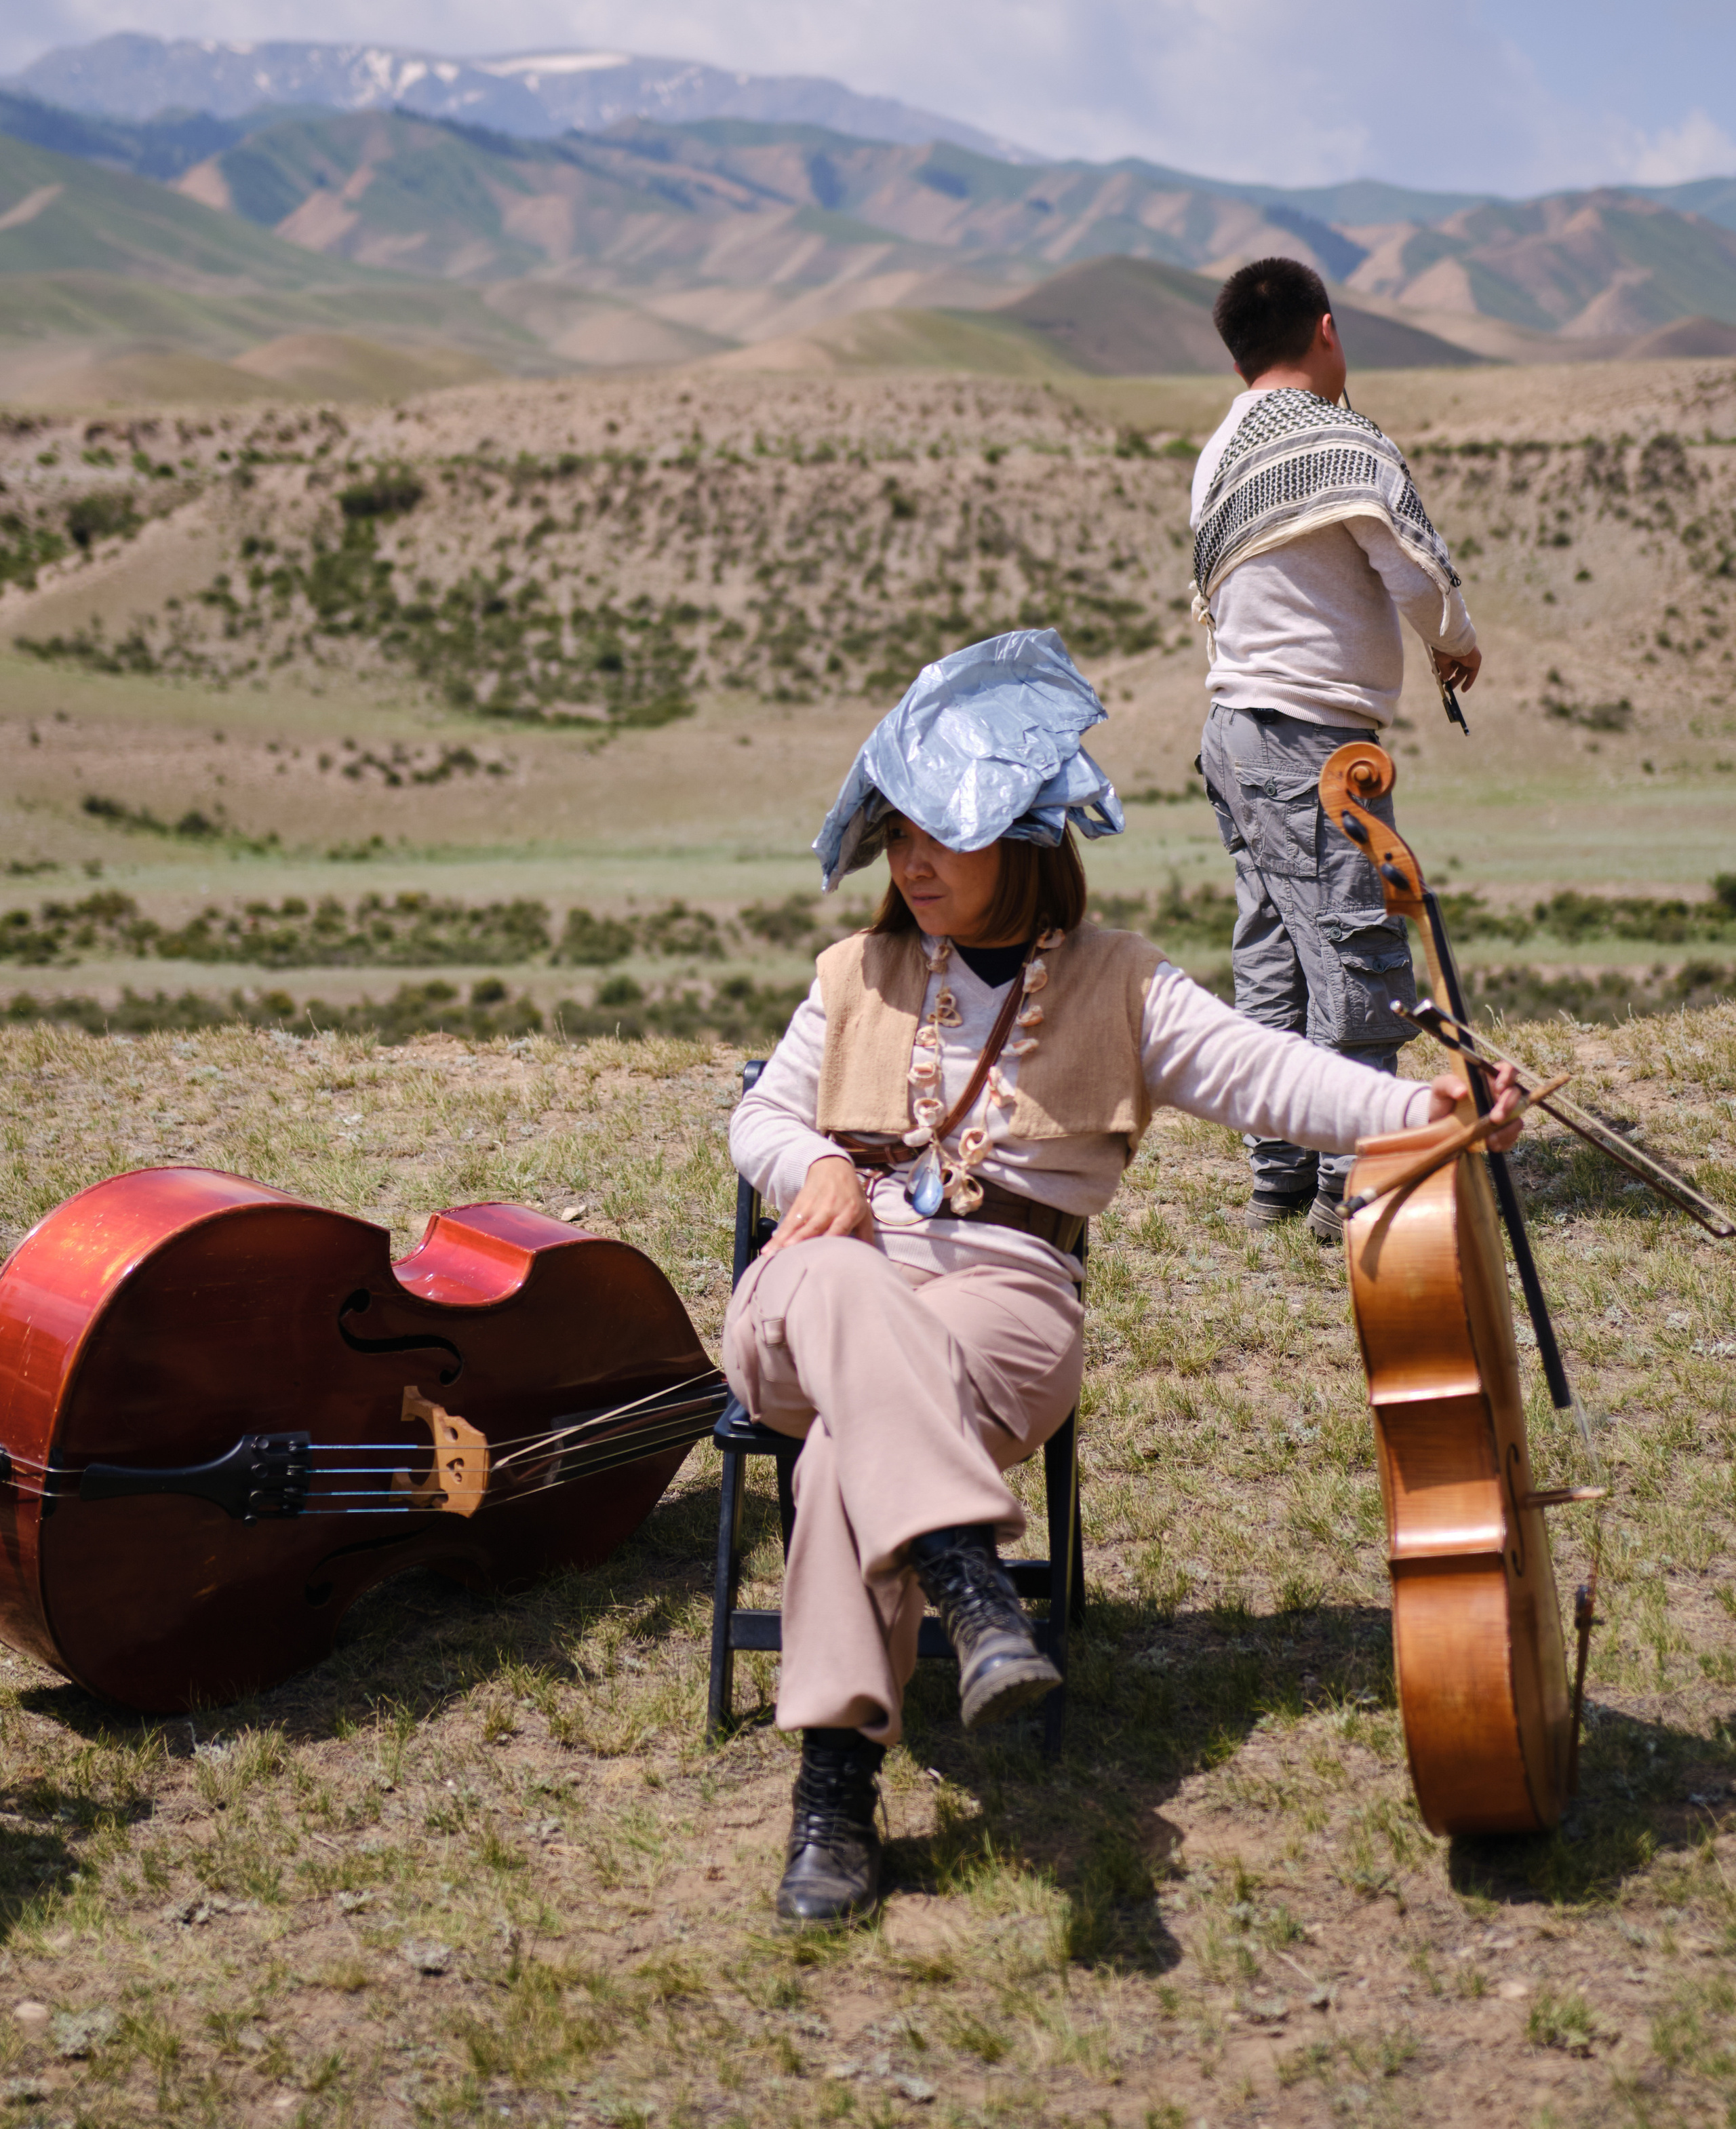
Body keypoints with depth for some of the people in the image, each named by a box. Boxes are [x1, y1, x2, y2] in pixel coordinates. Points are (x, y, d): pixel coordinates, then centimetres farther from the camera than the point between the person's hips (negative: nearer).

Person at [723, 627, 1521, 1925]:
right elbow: (761, 1118, 22)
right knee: (840, 1287, -38)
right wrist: (816, 1165, -3)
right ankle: (968, 1581, -56)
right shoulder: (861, 977, 19)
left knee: (858, 1435, -35)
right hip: (838, 1281, 2)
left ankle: (838, 1779, -35)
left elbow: (1257, 1072, -2)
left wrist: (1411, 1109, -20)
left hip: (1004, 1289, -2)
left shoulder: (1113, 983, 11)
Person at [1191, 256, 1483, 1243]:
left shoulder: (1222, 452, 13)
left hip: (1236, 727, 9)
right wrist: (1457, 643, 5)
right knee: (1358, 954, -5)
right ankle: (1350, 1184, -2)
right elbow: (1422, 576, -14)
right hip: (1313, 738, -9)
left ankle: (1278, 1172, 15)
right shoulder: (1344, 444, -12)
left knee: (1273, 955, 11)